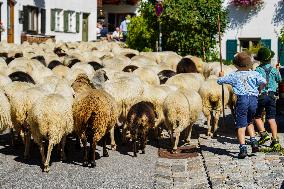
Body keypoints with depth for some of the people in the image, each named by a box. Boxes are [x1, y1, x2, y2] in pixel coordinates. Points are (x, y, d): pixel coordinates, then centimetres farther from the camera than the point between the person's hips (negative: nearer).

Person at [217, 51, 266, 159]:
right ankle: (254, 142, 11)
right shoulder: (254, 74, 8)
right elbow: (263, 82, -7)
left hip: (242, 99, -3)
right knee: (249, 122, 26)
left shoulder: (234, 75, 6)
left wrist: (221, 76, 36)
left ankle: (243, 148, -13)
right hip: (254, 99, 3)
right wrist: (259, 89, 13)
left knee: (241, 126, -1)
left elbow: (220, 81, 12)